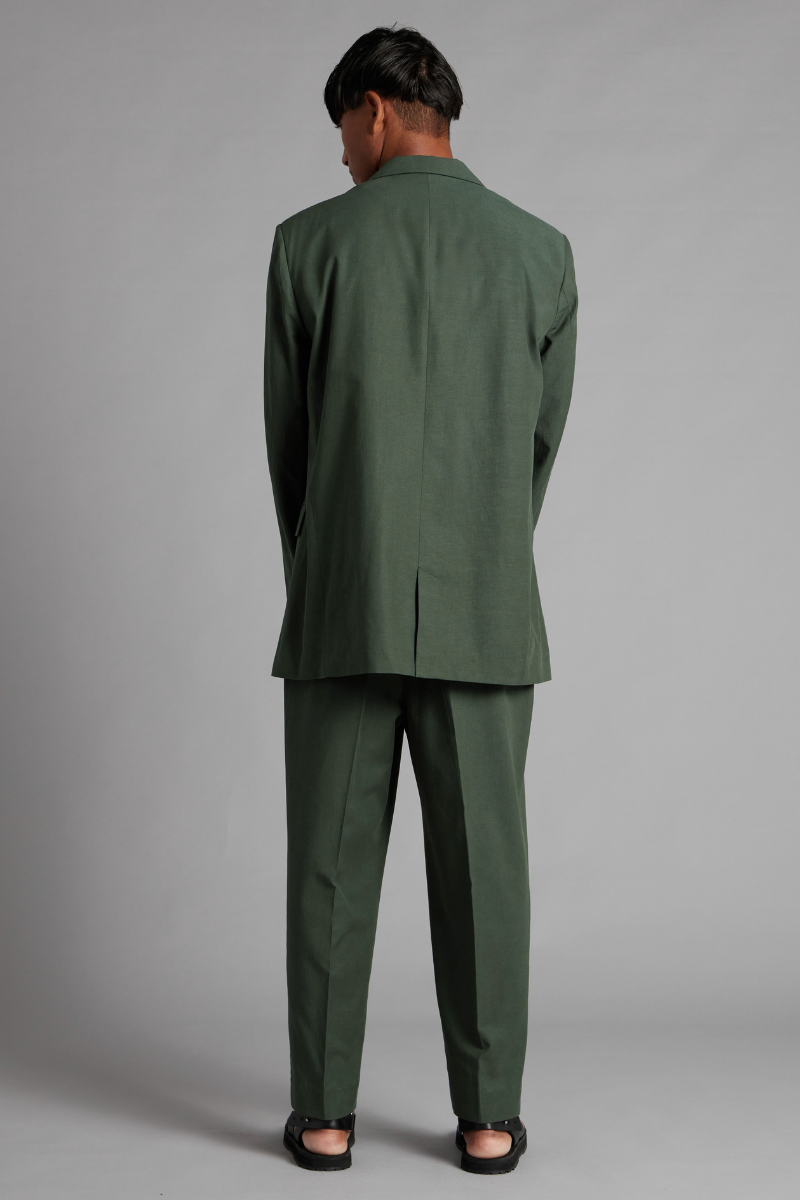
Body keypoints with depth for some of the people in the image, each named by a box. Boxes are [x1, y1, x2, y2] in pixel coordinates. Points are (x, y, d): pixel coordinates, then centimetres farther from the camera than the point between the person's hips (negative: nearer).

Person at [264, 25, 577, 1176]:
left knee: (331, 869, 8)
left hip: (343, 609, -1)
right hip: (484, 616, 1)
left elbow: (286, 436, 3)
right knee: (482, 868, 8)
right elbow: (542, 439, 8)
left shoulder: (310, 242, -2)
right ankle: (489, 1118, 15)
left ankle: (325, 1116, 16)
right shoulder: (540, 250, 3)